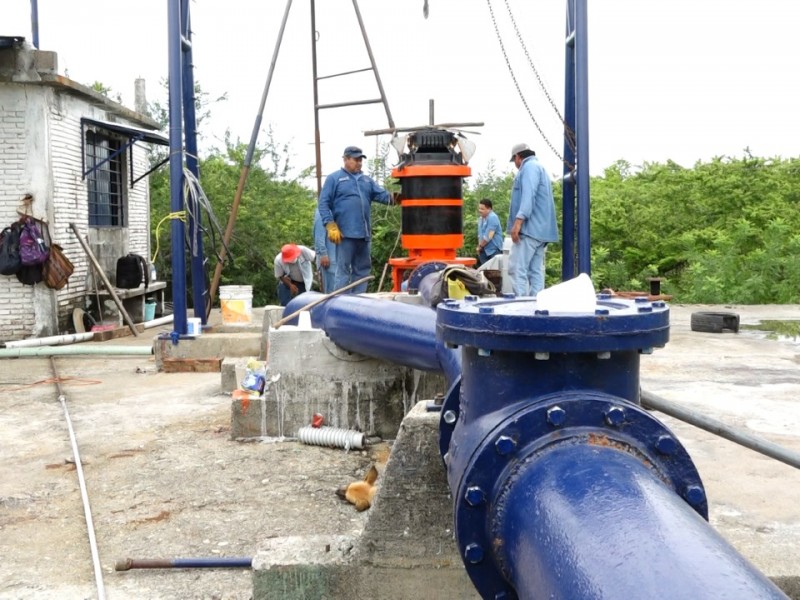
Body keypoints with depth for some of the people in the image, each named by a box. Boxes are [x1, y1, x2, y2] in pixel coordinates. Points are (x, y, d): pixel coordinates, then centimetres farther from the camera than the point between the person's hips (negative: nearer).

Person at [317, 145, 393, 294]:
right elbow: (324, 203, -3)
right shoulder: (334, 178, 3)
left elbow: (382, 195, 9)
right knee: (343, 270, -6)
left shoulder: (367, 180, 19)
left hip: (364, 232, 6)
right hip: (345, 232, -6)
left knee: (362, 269, 9)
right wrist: (331, 226, -13)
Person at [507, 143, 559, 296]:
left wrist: (518, 221, -26)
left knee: (517, 268, -14)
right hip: (540, 230, 10)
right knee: (536, 270, 4)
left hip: (530, 228, -10)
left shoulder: (529, 166, -4)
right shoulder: (539, 167, 27)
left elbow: (529, 195, -18)